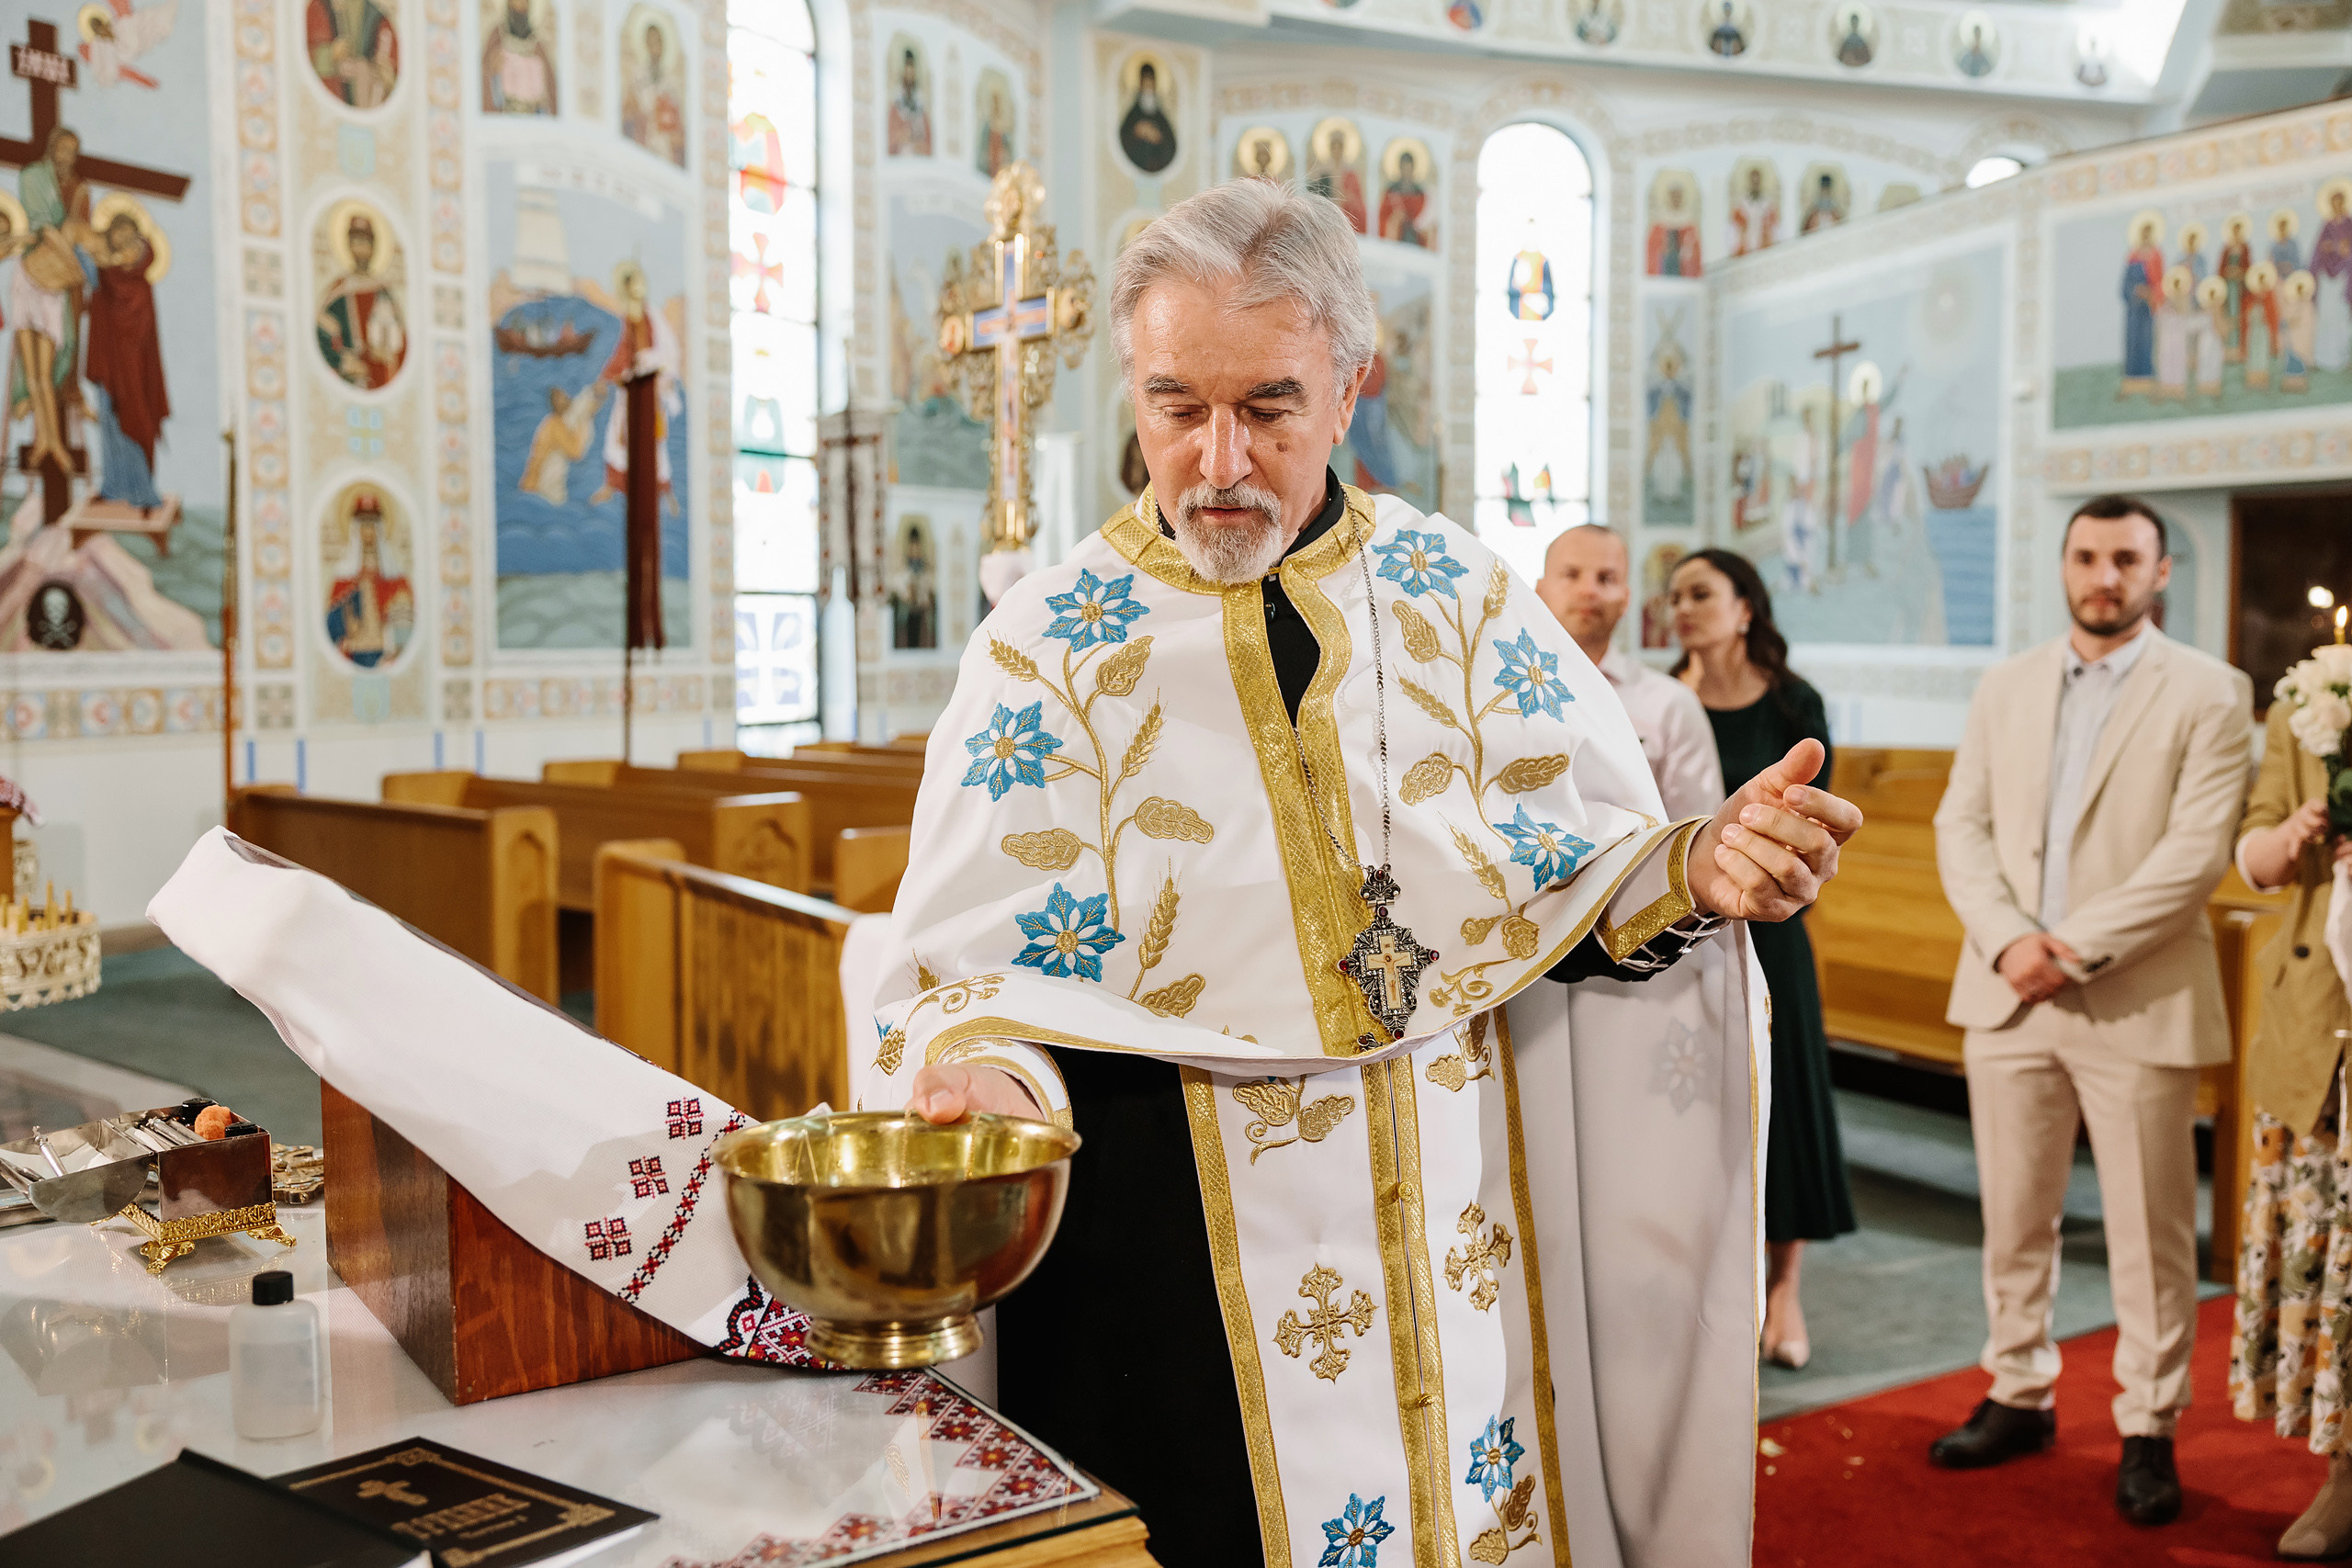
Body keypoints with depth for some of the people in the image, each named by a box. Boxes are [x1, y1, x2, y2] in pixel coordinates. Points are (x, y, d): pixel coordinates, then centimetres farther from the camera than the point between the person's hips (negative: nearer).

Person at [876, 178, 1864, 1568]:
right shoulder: (1049, 648, -5)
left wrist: (1696, 868, -22)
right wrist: (976, 1063, -30)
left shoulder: (1462, 593, 1)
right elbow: (969, 969, -8)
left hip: (1448, 1231, 3)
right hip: (1176, 1255, -2)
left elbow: (1572, 871, -1)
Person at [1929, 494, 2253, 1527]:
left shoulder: (2209, 695, -1)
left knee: (2150, 1235, 4)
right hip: (2007, 998, 4)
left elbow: (2197, 851, -10)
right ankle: (2020, 1396, 27)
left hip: (2138, 1005, -3)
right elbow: (1961, 824, 6)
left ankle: (2147, 1431, 18)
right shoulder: (2006, 687, 12)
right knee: (2013, 1218, 12)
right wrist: (2007, 939, -10)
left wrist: (2075, 947, -16)